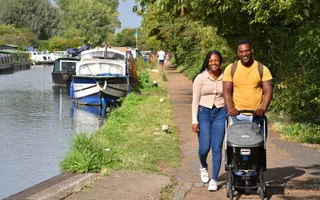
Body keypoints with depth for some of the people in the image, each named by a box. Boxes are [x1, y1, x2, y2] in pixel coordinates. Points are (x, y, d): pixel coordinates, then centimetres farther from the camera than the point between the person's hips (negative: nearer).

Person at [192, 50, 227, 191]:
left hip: (220, 113, 1)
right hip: (204, 112, -1)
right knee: (204, 147, -4)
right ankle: (203, 166, 31)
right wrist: (194, 120, -7)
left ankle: (214, 180, 8)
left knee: (217, 148, -2)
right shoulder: (200, 78, -3)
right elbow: (195, 100, -2)